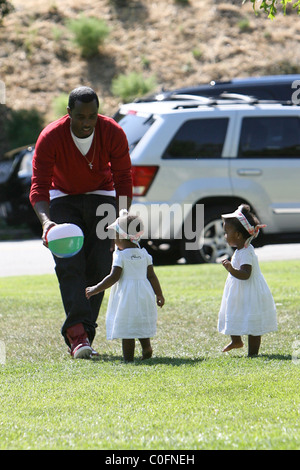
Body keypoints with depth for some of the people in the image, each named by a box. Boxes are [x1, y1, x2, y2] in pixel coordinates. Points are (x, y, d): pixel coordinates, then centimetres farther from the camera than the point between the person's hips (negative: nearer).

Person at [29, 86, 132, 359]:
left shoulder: (113, 134, -20)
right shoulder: (50, 138, -25)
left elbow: (123, 178, -13)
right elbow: (39, 187, -27)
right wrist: (46, 221, -45)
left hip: (101, 196, 2)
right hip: (63, 198, -2)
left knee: (99, 267, -9)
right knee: (69, 265, -19)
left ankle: (83, 335, -4)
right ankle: (78, 333, -29)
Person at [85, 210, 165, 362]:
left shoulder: (120, 255, -11)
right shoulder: (144, 254, 8)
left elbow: (114, 277, -15)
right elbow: (151, 276, 9)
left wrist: (96, 289, -8)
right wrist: (159, 294, 18)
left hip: (127, 296, -6)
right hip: (144, 294, 6)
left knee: (127, 328, -3)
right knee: (142, 325, 21)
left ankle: (128, 357, -4)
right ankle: (146, 349, 11)